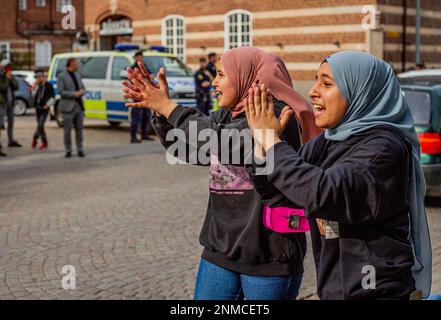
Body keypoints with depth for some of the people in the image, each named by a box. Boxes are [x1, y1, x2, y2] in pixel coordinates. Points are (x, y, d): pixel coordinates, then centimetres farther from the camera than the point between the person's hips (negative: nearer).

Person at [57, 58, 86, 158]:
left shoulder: (77, 75, 16)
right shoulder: (61, 76, -4)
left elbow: (83, 88, 19)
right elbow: (61, 91, -11)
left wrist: (82, 92, -5)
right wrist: (74, 94, -17)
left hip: (79, 106, 5)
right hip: (68, 107, -5)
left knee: (79, 129, 4)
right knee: (67, 130, -2)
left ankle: (80, 150, 9)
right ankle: (68, 151, 6)